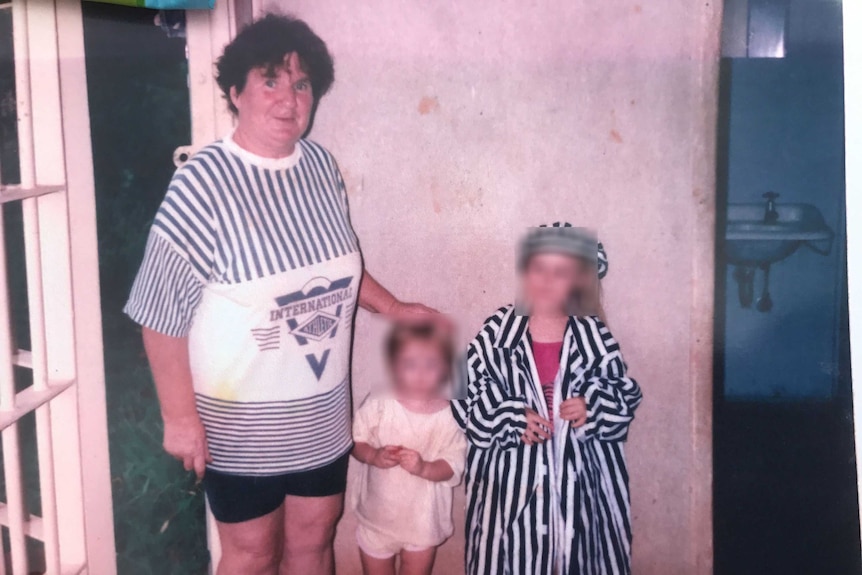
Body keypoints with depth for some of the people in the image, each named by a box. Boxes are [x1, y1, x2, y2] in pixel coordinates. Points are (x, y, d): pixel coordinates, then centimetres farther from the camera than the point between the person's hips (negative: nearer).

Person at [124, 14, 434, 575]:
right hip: (240, 420, -5)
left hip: (321, 412, 5)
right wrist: (180, 416, -15)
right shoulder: (203, 183, -20)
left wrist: (394, 308, 9)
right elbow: (164, 313, -17)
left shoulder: (321, 165, -2)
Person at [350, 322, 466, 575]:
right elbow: (356, 441, -5)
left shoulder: (449, 417, -14)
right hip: (378, 514, 1)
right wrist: (374, 456, -24)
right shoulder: (378, 406, -11)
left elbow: (453, 464, -14)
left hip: (423, 519, -1)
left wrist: (424, 468, -31)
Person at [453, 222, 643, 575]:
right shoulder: (497, 333, -3)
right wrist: (511, 418, -16)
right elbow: (464, 397, -3)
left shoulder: (593, 335, 0)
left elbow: (626, 395, 5)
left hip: (578, 478, 1)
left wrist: (593, 407, -14)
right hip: (512, 477, -1)